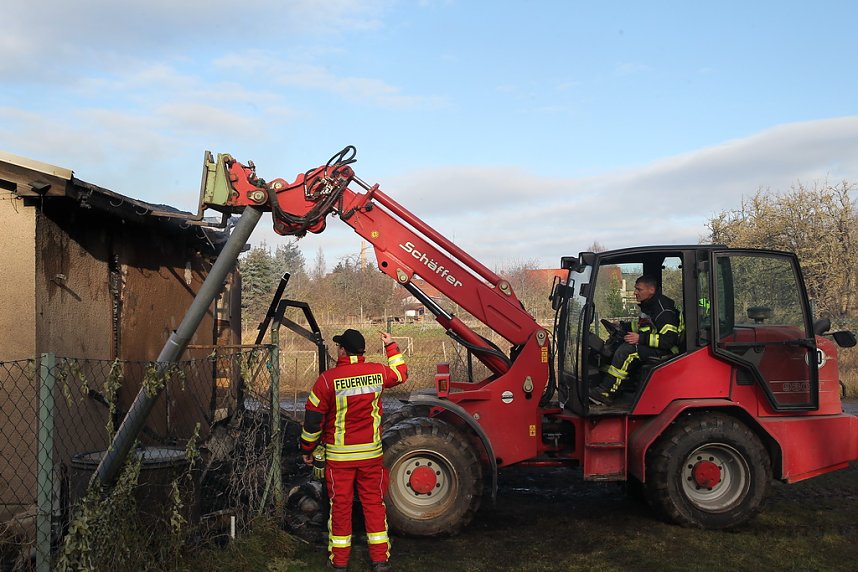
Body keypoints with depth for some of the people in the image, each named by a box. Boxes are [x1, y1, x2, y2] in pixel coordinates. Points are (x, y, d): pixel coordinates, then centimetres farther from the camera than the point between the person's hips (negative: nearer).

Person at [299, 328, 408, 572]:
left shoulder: (327, 379, -14)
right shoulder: (377, 373, -5)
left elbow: (313, 419, -10)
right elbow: (401, 373, 18)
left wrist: (307, 449, 4)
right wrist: (391, 346, 28)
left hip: (339, 455, -2)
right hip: (371, 453, 2)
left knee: (340, 505, 9)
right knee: (374, 503, 11)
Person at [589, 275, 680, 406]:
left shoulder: (664, 310, -18)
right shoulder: (647, 305, 13)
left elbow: (669, 340, -24)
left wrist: (641, 338, -27)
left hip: (664, 351, -10)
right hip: (648, 346, 10)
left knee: (628, 350, -30)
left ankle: (606, 392, -28)